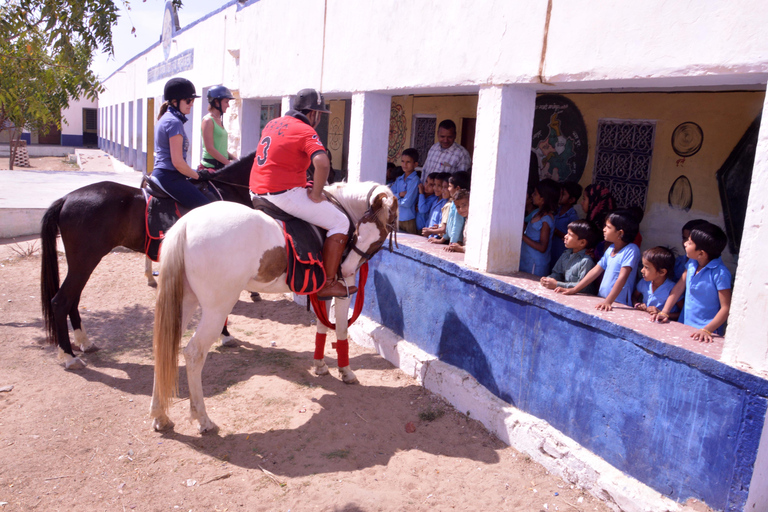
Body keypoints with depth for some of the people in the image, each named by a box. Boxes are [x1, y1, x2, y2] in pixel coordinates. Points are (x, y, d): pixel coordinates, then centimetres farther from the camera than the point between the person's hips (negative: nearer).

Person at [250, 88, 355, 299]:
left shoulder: (272, 124, 16)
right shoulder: (306, 132, -10)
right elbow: (323, 163, -28)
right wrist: (316, 194, -15)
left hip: (257, 192, 10)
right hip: (284, 193, -9)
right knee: (340, 222, -3)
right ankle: (328, 284, -5)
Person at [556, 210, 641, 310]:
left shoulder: (631, 250, -10)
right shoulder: (610, 249, 12)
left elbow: (622, 277, -18)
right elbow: (595, 271, 14)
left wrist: (608, 301, -27)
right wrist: (573, 290, 9)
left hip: (619, 305, -7)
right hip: (602, 300, 7)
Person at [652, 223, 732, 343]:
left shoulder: (720, 273, -15)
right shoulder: (692, 263, 6)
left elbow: (726, 308, -15)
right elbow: (679, 288, 12)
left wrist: (707, 330, -24)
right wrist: (664, 312, 4)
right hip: (684, 326, 6)